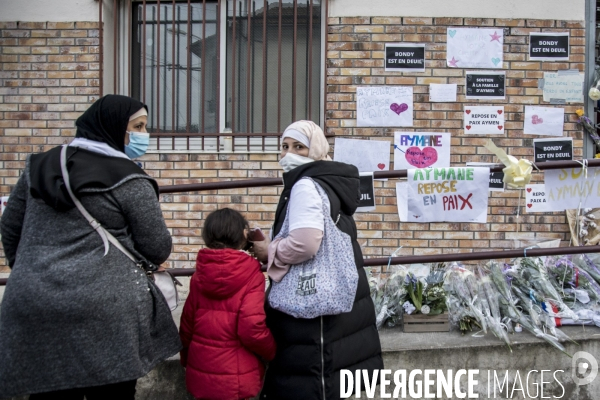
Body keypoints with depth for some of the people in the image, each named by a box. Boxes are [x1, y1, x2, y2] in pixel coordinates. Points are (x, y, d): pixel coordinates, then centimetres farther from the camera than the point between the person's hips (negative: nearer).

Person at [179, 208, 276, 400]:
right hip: (237, 378, -4)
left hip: (201, 373, 4)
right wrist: (272, 352, -1)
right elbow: (252, 328, -20)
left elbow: (187, 324, 7)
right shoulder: (251, 274, -14)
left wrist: (187, 360, 23)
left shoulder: (199, 275, 1)